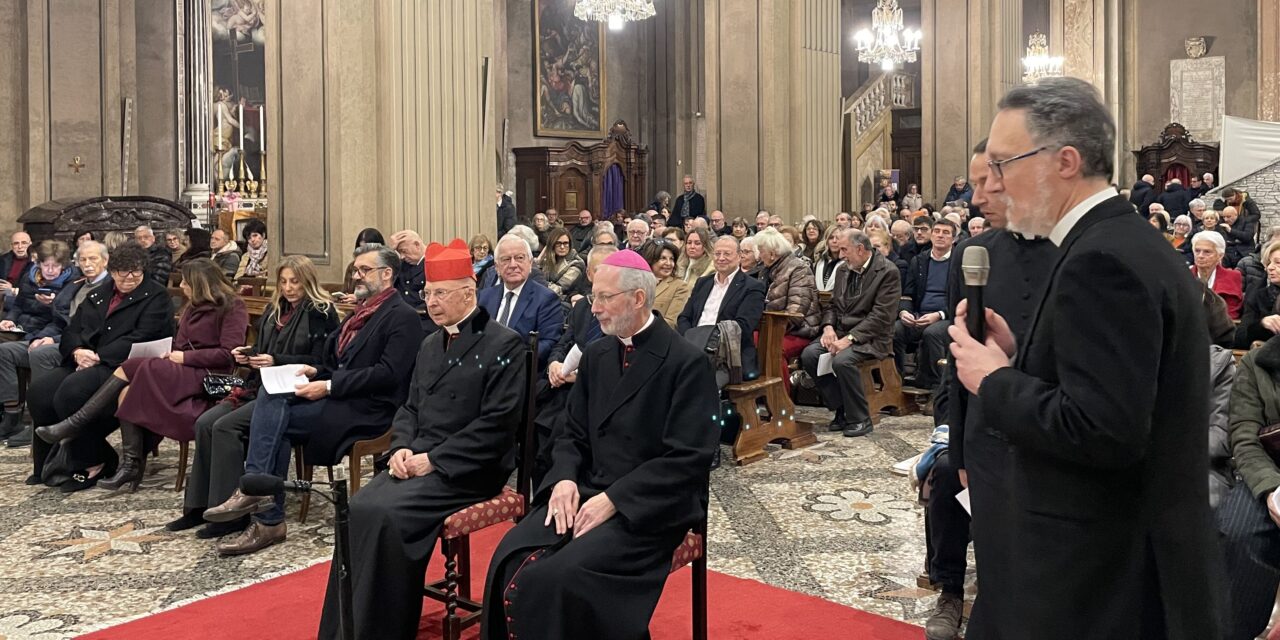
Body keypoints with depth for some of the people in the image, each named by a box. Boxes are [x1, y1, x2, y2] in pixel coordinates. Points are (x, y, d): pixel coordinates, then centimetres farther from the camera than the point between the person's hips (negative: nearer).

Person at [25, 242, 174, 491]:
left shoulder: (155, 296, 2)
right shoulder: (99, 294, 22)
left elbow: (140, 339, -11)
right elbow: (72, 330, 17)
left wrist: (99, 357, -18)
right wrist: (77, 351, -7)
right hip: (85, 363, 7)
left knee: (71, 391, -30)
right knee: (39, 390, -18)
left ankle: (94, 464, -14)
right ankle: (48, 463, -2)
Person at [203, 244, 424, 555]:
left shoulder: (403, 316, -7)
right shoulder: (360, 312, 22)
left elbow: (389, 373, -18)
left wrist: (329, 386, -19)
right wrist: (317, 372, 2)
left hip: (369, 407, -8)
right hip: (339, 399, 8)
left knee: (273, 416, -19)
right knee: (270, 396, -15)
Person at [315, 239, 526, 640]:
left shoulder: (504, 346, -9)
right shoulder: (431, 344, 16)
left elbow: (497, 424, -16)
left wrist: (434, 459, -17)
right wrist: (402, 448, -1)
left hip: (468, 470, -7)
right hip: (420, 461, 7)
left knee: (383, 515, -25)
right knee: (357, 511, -15)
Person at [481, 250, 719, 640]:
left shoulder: (687, 363, -9)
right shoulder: (596, 355, 12)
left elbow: (688, 459, -15)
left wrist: (614, 499, -20)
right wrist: (565, 478, -6)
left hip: (650, 506, -6)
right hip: (586, 492, 6)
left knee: (562, 576, -28)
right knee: (510, 562, -19)